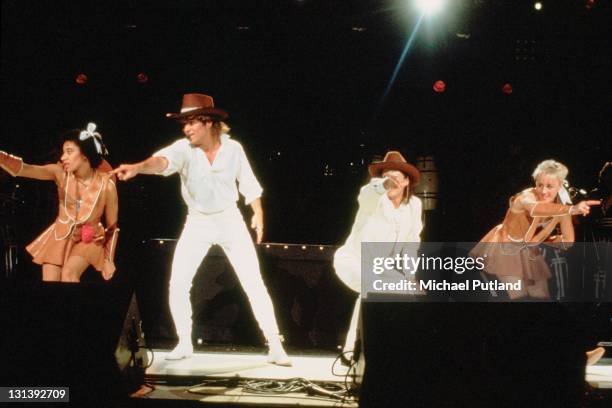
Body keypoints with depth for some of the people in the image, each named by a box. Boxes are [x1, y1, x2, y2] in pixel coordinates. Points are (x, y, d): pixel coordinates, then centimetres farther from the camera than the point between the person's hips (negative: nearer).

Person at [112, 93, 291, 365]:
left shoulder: (233, 148, -11)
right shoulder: (184, 149, -17)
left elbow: (248, 182, 2)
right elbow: (162, 161, -38)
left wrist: (258, 213, -7)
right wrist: (137, 168, -58)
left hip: (230, 220, 0)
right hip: (197, 223, 1)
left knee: (254, 283, -3)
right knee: (178, 284, -7)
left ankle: (275, 346, 5)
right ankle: (184, 343, 11)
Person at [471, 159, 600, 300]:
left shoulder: (561, 204, -16)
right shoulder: (526, 197, -33)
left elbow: (568, 240, -5)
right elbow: (537, 209, -61)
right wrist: (572, 209, -75)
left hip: (529, 253, 5)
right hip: (505, 250, -5)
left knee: (542, 297, 7)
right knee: (520, 298, -11)